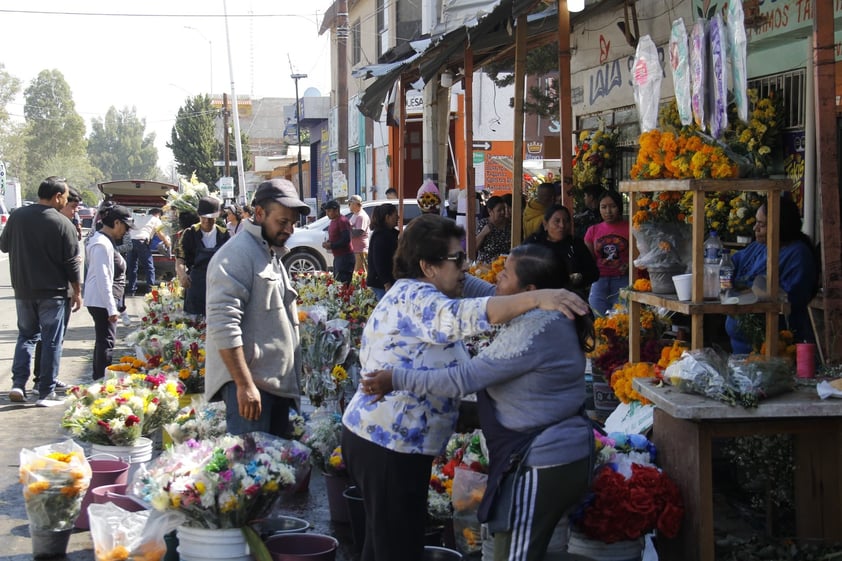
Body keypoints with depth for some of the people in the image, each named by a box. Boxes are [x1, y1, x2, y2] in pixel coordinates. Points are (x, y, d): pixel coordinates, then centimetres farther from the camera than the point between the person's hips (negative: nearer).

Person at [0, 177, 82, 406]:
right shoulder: (63, 224, -14)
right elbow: (72, 263, -10)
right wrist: (77, 292, 1)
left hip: (23, 290, 4)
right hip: (54, 292, -4)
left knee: (26, 335, 19)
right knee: (52, 341, 4)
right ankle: (46, 393, 5)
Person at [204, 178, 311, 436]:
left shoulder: (272, 255, 19)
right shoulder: (237, 254, -12)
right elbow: (223, 325, -21)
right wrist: (244, 384, -24)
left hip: (278, 382, 10)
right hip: (249, 382, -10)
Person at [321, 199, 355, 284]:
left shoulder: (342, 221, -14)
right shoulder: (333, 221, 16)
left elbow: (346, 239, -21)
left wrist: (331, 245, -17)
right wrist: (327, 242, 6)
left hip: (345, 257, -10)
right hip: (337, 257, 10)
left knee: (343, 284, -15)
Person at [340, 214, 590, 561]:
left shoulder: (413, 297, 17)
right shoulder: (414, 298, -17)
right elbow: (462, 316, -37)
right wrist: (535, 298, -43)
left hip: (377, 437, 11)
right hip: (388, 446, -11)